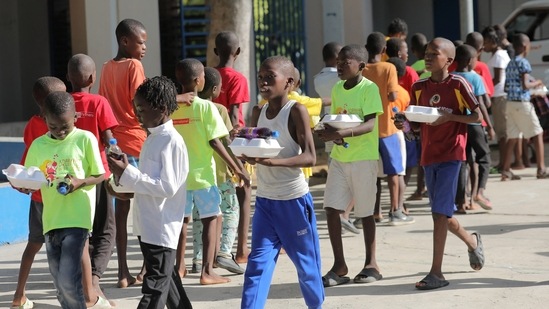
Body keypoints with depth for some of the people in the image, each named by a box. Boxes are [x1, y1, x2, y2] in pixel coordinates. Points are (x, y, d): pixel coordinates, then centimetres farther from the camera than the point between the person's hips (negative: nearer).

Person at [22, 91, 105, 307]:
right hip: (51, 220, 5)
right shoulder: (38, 145, 7)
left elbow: (100, 175, 2)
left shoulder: (85, 139, -3)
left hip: (77, 218, -5)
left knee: (68, 281, -14)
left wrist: (81, 182, -17)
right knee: (60, 285, 9)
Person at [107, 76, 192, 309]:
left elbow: (168, 187, -21)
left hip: (162, 228, -9)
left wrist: (127, 173, -20)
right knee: (167, 282, 18)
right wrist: (125, 173, 2)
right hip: (149, 226, 9)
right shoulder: (153, 138, 12)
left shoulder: (172, 142, -16)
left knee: (154, 289, -7)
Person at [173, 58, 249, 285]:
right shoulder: (206, 107, -11)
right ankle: (207, 271, 1)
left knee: (182, 218, 14)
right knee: (210, 219, 5)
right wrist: (236, 169, -8)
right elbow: (214, 142, -13)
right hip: (202, 173, -4)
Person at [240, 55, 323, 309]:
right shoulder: (258, 113, 4)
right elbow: (252, 153, 9)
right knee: (258, 263, -5)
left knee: (305, 262, 12)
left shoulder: (296, 111, -12)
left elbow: (310, 157, -18)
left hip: (294, 201, -4)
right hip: (264, 201, 4)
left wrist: (274, 161, -33)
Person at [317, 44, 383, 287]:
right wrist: (327, 131, -7)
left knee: (365, 212, 3)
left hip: (364, 157, -6)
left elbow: (370, 124, -20)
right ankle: (339, 266, 5)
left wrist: (341, 134, -34)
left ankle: (371, 264, 16)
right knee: (331, 208, -2)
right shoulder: (337, 89, 10)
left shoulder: (369, 89, -11)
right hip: (339, 157, 6)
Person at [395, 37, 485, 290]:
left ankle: (436, 273, -10)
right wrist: (404, 123, -7)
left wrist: (450, 116, -19)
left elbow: (477, 117, -6)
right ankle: (472, 242, 42)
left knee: (440, 212, -12)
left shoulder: (457, 84, -8)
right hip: (428, 156, 6)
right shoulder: (419, 87, 8)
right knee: (442, 213, 14)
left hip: (451, 155, -6)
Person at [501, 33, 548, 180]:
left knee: (512, 137, 8)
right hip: (522, 103, -8)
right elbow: (525, 85, -19)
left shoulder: (510, 64, 15)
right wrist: (536, 83, 0)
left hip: (510, 103, 8)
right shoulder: (523, 62, -10)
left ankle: (506, 170, 4)